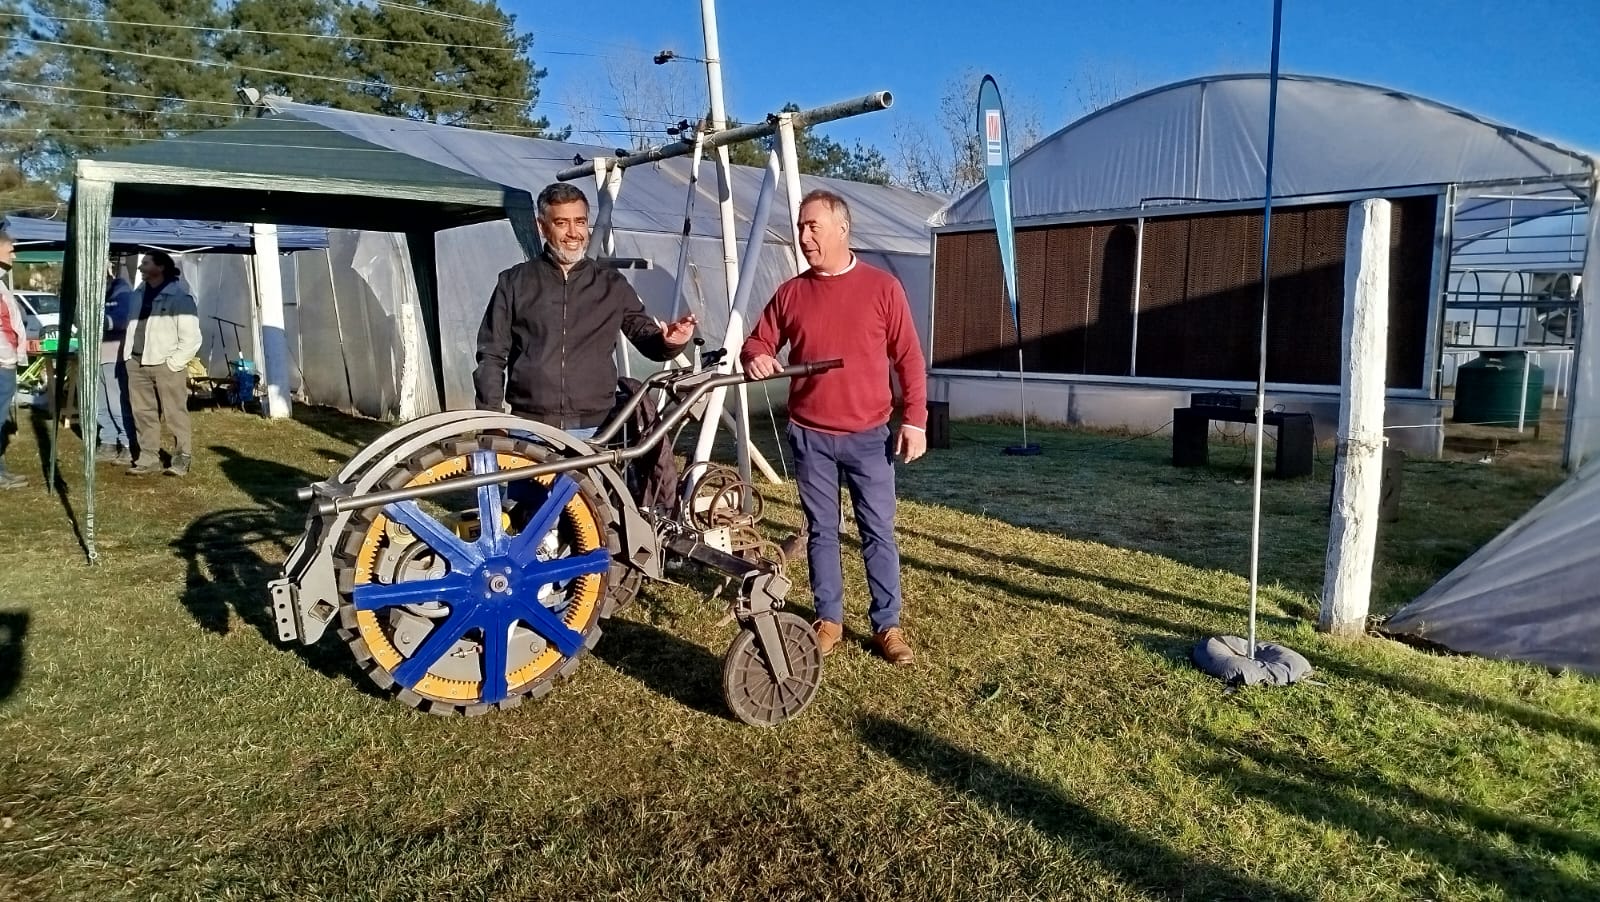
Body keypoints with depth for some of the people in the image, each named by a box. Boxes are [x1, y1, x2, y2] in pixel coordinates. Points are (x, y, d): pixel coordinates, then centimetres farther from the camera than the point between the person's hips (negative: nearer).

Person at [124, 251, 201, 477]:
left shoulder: (179, 296, -9)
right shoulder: (140, 294, 14)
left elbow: (191, 337, -13)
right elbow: (132, 327, 22)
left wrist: (174, 362, -15)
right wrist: (129, 354, 11)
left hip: (165, 363, -7)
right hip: (137, 362, 8)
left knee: (174, 413, -3)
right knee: (142, 413, 10)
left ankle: (182, 458, 7)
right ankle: (148, 458, 17)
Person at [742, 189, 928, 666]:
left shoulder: (882, 287, -2)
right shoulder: (791, 292, 4)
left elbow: (908, 358, 0)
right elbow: (757, 341, 10)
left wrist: (915, 419, -5)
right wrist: (756, 357, -15)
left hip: (869, 435, -2)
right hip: (810, 436, 2)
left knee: (878, 533, 3)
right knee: (821, 531, 10)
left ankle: (888, 625, 14)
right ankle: (829, 619, 22)